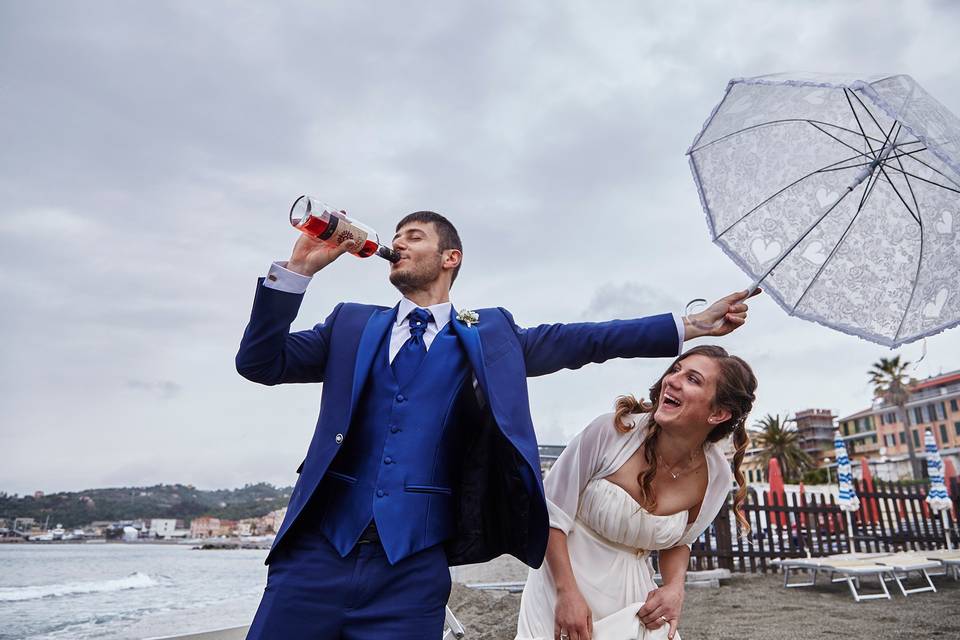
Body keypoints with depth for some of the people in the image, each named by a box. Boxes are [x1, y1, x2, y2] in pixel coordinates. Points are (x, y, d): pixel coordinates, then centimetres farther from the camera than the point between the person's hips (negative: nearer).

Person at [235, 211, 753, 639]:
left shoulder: (488, 332, 10)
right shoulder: (353, 323, 13)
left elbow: (580, 340, 8)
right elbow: (260, 363, 7)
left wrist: (691, 324, 6)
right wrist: (299, 268, -3)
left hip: (414, 567, -1)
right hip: (318, 549, 2)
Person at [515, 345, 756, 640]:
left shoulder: (716, 475, -10)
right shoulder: (612, 430, -22)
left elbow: (679, 540, 9)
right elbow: (552, 511, -14)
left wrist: (675, 588, -8)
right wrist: (567, 592, -18)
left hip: (632, 593, 3)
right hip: (562, 580, -3)